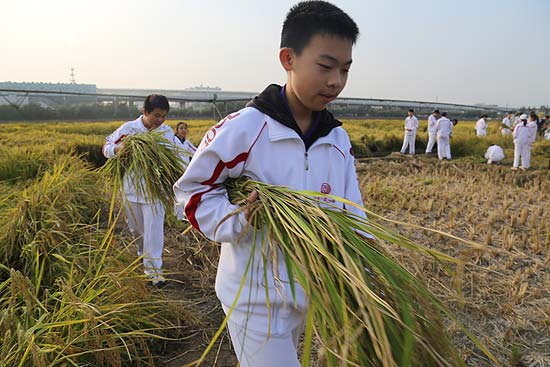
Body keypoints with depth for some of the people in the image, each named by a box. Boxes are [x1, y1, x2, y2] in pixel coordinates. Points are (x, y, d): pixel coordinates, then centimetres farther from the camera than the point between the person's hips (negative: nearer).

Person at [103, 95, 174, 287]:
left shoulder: (167, 132, -5)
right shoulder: (128, 128, -6)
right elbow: (106, 148, -1)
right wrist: (117, 148, -23)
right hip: (131, 187, 2)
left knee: (154, 230, -3)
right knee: (135, 228, 19)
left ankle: (153, 269, 6)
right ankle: (142, 253, 46)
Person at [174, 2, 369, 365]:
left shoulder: (339, 141, -2)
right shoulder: (242, 129, -20)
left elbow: (351, 216, 0)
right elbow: (191, 187, -9)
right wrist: (235, 219, -25)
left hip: (307, 291, 6)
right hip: (256, 295, -6)